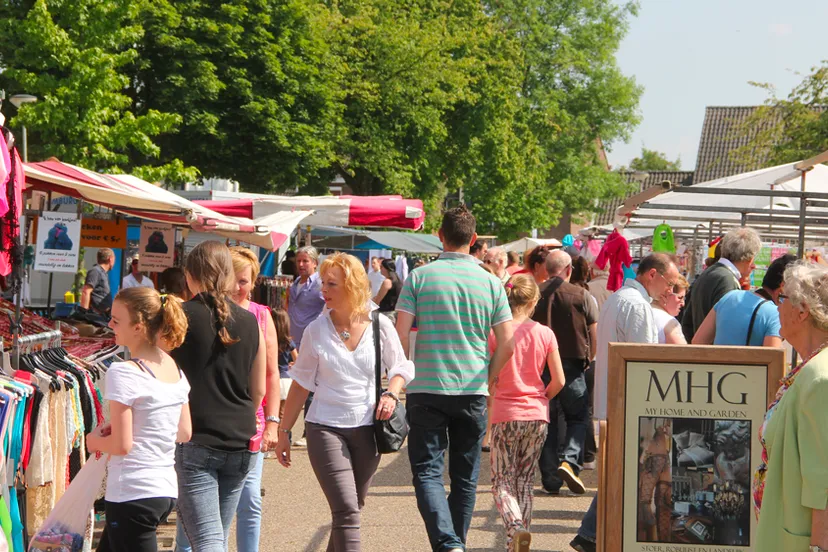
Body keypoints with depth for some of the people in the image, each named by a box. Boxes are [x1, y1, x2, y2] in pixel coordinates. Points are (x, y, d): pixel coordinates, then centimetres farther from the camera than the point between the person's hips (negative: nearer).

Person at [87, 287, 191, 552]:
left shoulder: (123, 373, -17)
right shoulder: (174, 368, 6)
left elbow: (121, 445, -18)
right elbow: (184, 433, 12)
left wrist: (96, 441, 3)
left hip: (133, 495, -8)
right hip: (167, 491, 8)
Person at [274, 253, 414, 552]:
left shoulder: (379, 325, -2)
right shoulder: (316, 330, -3)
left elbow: (400, 368, 10)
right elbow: (301, 384, 4)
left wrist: (391, 394, -10)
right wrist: (285, 432, 5)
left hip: (367, 428, 2)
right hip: (325, 427, -2)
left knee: (350, 509, 12)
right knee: (347, 511, -14)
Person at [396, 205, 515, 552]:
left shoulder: (419, 277, -3)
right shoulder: (491, 282, 2)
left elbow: (400, 334, -7)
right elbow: (507, 344, 0)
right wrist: (488, 379, 13)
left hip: (426, 390, -2)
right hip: (473, 393, 2)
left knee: (427, 471, 0)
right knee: (465, 477, 14)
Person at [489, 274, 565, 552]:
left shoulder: (496, 333, -8)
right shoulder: (545, 334, -2)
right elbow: (558, 381, 0)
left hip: (505, 415, -2)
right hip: (537, 415, 2)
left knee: (502, 481, 4)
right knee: (525, 480, 15)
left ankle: (515, 526, -21)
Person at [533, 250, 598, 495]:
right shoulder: (581, 295, -6)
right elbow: (594, 334, -3)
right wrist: (587, 360, 14)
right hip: (572, 365, -2)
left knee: (546, 421, 10)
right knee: (578, 417, 12)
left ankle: (550, 479, 8)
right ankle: (569, 461, -11)